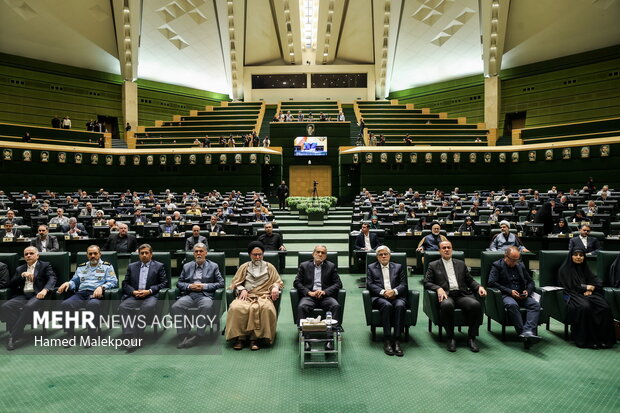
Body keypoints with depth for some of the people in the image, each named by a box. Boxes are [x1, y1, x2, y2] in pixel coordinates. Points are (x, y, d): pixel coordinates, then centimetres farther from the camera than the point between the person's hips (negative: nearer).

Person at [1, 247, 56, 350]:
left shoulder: (45, 266, 12)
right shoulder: (20, 269, 24)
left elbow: (52, 278, -4)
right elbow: (10, 285, 14)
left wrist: (45, 290, -24)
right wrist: (22, 275, -4)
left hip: (37, 295, -4)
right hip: (23, 296, 5)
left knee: (28, 307, -35)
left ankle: (13, 336, -24)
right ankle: (18, 332, -17)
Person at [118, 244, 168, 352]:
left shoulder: (159, 266, 12)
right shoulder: (131, 266, 22)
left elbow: (164, 283, 4)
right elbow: (125, 284, 16)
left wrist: (149, 291, -9)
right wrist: (133, 292, -4)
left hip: (150, 296, -3)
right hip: (133, 296, 3)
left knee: (148, 307, -35)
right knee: (123, 307, -27)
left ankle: (137, 336, -29)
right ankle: (130, 337, -30)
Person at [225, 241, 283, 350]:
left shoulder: (269, 267, 20)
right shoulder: (244, 267, 21)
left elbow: (278, 282, 18)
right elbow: (235, 283, 17)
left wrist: (275, 288, -4)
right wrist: (242, 290, -2)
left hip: (263, 296, -1)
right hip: (246, 296, 1)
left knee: (266, 309, -37)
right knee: (236, 308, -33)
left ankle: (255, 338, -29)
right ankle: (239, 337, -23)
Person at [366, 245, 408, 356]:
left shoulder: (398, 267, 21)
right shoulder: (371, 268, 17)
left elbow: (404, 284, 9)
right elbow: (369, 284, 4)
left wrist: (394, 291, -12)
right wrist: (383, 292, -13)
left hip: (396, 296, 1)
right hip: (379, 297, -1)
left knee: (400, 306, -33)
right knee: (387, 305, -35)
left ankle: (396, 340, -32)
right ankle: (387, 341, -32)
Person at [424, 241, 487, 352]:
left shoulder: (461, 264, 24)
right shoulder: (433, 265, 15)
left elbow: (470, 281, 23)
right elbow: (426, 282, 6)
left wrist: (479, 287, 2)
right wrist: (438, 288, -13)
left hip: (462, 295, 3)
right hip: (446, 295, -3)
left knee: (476, 304, -29)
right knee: (446, 305, -38)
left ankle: (471, 338, -14)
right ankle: (450, 338, -20)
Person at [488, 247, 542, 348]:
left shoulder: (521, 265, 21)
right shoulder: (497, 265, 4)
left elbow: (530, 282, 25)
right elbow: (491, 282, -8)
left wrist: (527, 291, 2)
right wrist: (509, 291, -15)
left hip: (521, 296, 5)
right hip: (505, 295, -5)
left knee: (535, 305, -26)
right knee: (512, 305, -38)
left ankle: (528, 331, -41)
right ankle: (522, 334, -37)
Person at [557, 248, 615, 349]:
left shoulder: (584, 268, 22)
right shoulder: (564, 269, 5)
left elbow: (597, 281, 15)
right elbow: (569, 286, -3)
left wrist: (591, 288, -6)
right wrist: (586, 287, -1)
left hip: (587, 294, 6)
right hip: (572, 295, -5)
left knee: (605, 307, -24)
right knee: (584, 307, -37)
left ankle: (604, 338, -21)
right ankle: (585, 339, -29)